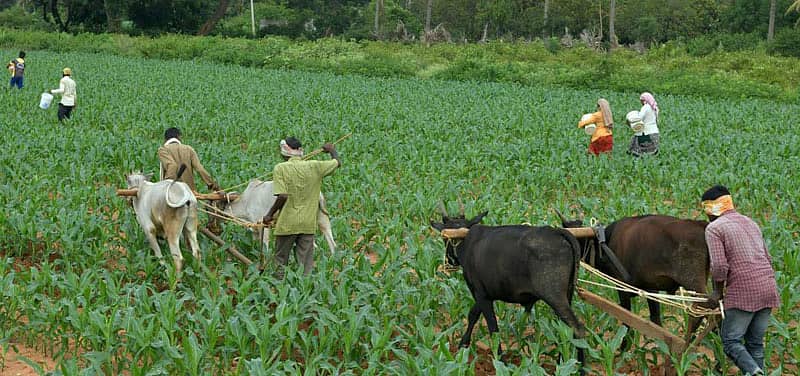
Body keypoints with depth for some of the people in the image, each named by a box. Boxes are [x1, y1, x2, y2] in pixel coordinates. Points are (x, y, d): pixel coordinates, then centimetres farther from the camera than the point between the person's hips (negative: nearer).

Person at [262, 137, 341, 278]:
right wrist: (332, 150, 34)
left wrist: (270, 214, -5)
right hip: (308, 224, 2)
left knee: (281, 261, 12)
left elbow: (282, 196, -17)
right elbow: (337, 162, 14)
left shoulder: (280, 168, -9)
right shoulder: (315, 167, -1)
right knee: (305, 263, 6)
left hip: (286, 223, -2)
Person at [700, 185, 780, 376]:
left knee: (731, 341, 1)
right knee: (755, 342, 14)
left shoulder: (714, 228, -3)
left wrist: (718, 292, 0)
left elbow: (719, 265, -13)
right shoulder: (751, 223, 20)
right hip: (768, 288, 7)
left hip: (743, 293, -7)